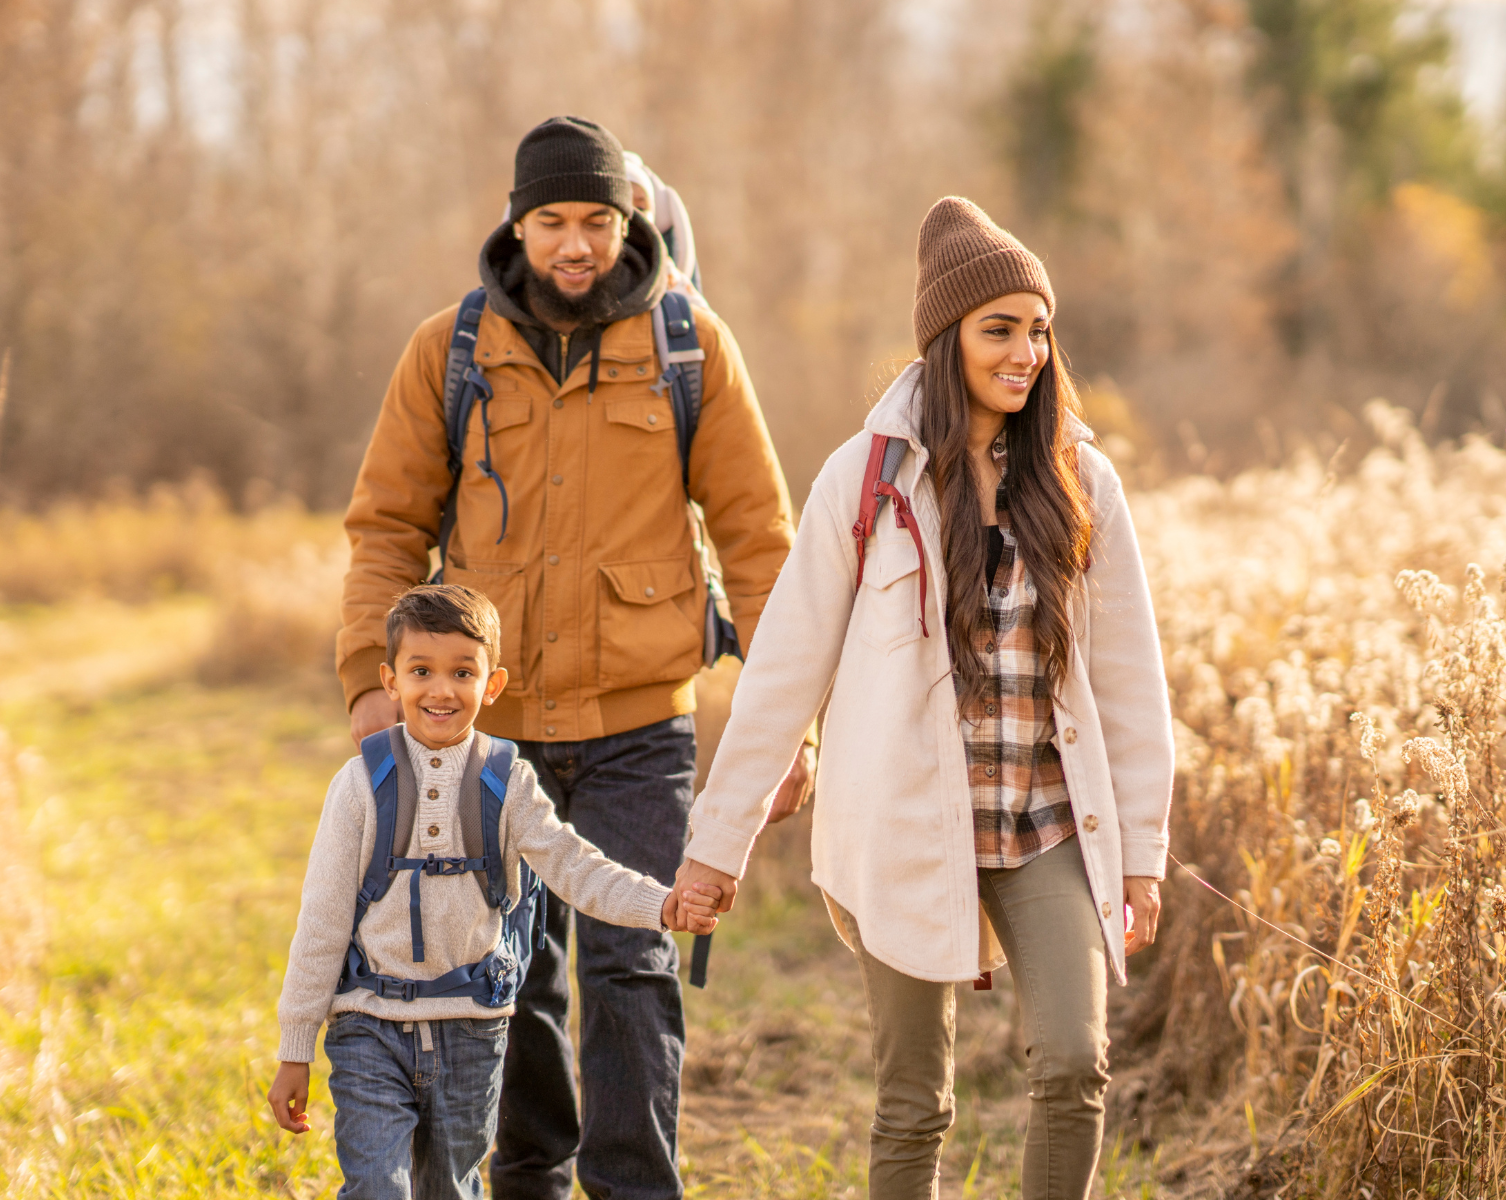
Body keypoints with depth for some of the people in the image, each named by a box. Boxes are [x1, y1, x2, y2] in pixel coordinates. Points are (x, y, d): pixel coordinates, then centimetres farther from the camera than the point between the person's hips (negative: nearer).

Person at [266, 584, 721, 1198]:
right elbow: (322, 919, -1)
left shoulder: (508, 784, -1)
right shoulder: (362, 785, -5)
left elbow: (576, 868, -10)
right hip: (371, 1030, -2)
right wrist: (294, 1053, 1)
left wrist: (664, 905, -30)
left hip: (471, 1032, 2)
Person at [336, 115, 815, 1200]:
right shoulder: (450, 352, 2)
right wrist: (373, 676, -7)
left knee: (630, 968, -9)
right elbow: (388, 527, 6)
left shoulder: (690, 345, -1)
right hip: (495, 726, 2)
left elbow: (758, 534, 1)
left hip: (638, 724, -2)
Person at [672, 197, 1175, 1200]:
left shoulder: (1079, 480, 3)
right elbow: (786, 666, 0)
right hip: (911, 833, -1)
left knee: (1074, 1062, -15)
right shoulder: (868, 480, -3)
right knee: (915, 1106, 5)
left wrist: (1143, 851, 4)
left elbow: (1129, 673, 6)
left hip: (1050, 828, 2)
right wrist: (721, 836, 1)